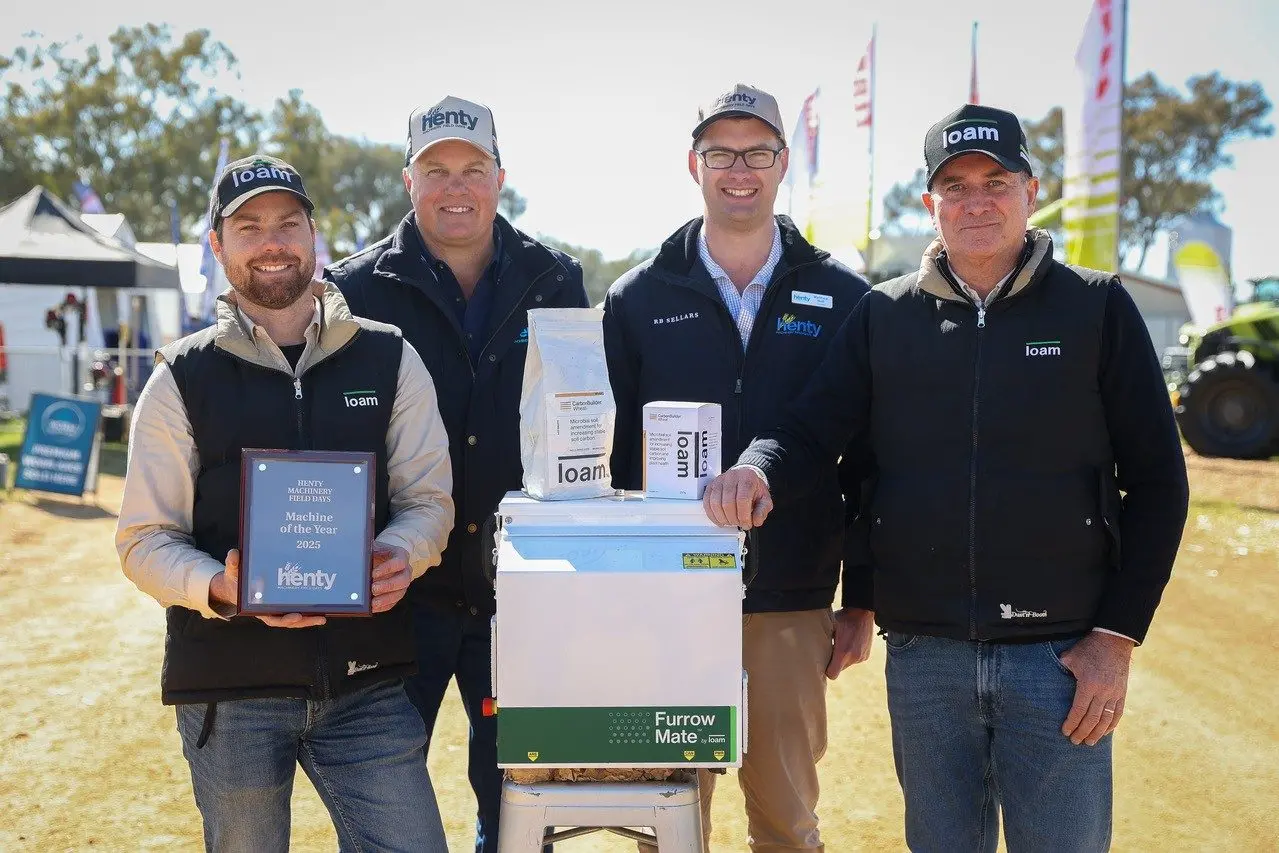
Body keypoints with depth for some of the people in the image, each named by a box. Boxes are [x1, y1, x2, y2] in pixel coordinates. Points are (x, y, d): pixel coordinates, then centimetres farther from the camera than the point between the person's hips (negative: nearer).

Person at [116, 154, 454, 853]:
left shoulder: (388, 359, 7)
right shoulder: (184, 378, 4)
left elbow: (428, 499, 8)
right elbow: (145, 541, 1)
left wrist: (400, 554, -15)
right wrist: (223, 590, -19)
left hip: (365, 682, 1)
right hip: (229, 687, -1)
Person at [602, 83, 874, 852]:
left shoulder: (843, 298, 3)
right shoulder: (639, 299, 4)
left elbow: (868, 463, 5)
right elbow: (612, 457, 4)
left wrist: (862, 602, 3)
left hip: (792, 607, 0)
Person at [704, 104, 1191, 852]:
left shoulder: (1097, 307, 1)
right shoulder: (886, 315, 7)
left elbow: (1156, 480, 1)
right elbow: (811, 433, -1)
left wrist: (1118, 636, -6)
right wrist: (759, 471, -24)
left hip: (1059, 653, -2)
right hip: (925, 653, 2)